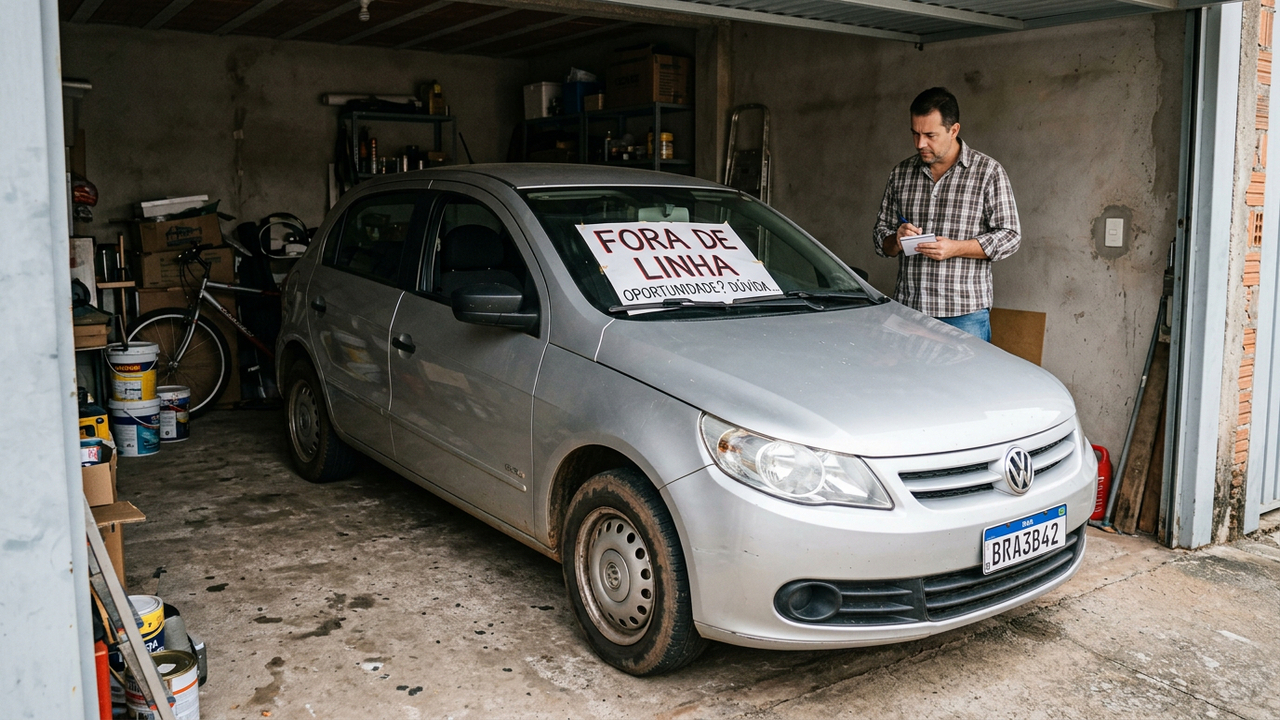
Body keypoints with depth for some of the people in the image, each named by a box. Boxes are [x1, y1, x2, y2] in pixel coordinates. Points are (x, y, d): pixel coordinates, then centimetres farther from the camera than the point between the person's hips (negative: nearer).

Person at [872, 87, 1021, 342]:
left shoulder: (988, 172, 2)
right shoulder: (900, 174, 12)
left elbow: (1010, 236, -2)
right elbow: (880, 234, 17)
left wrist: (955, 248, -15)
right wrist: (897, 241, -7)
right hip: (907, 309, 3)